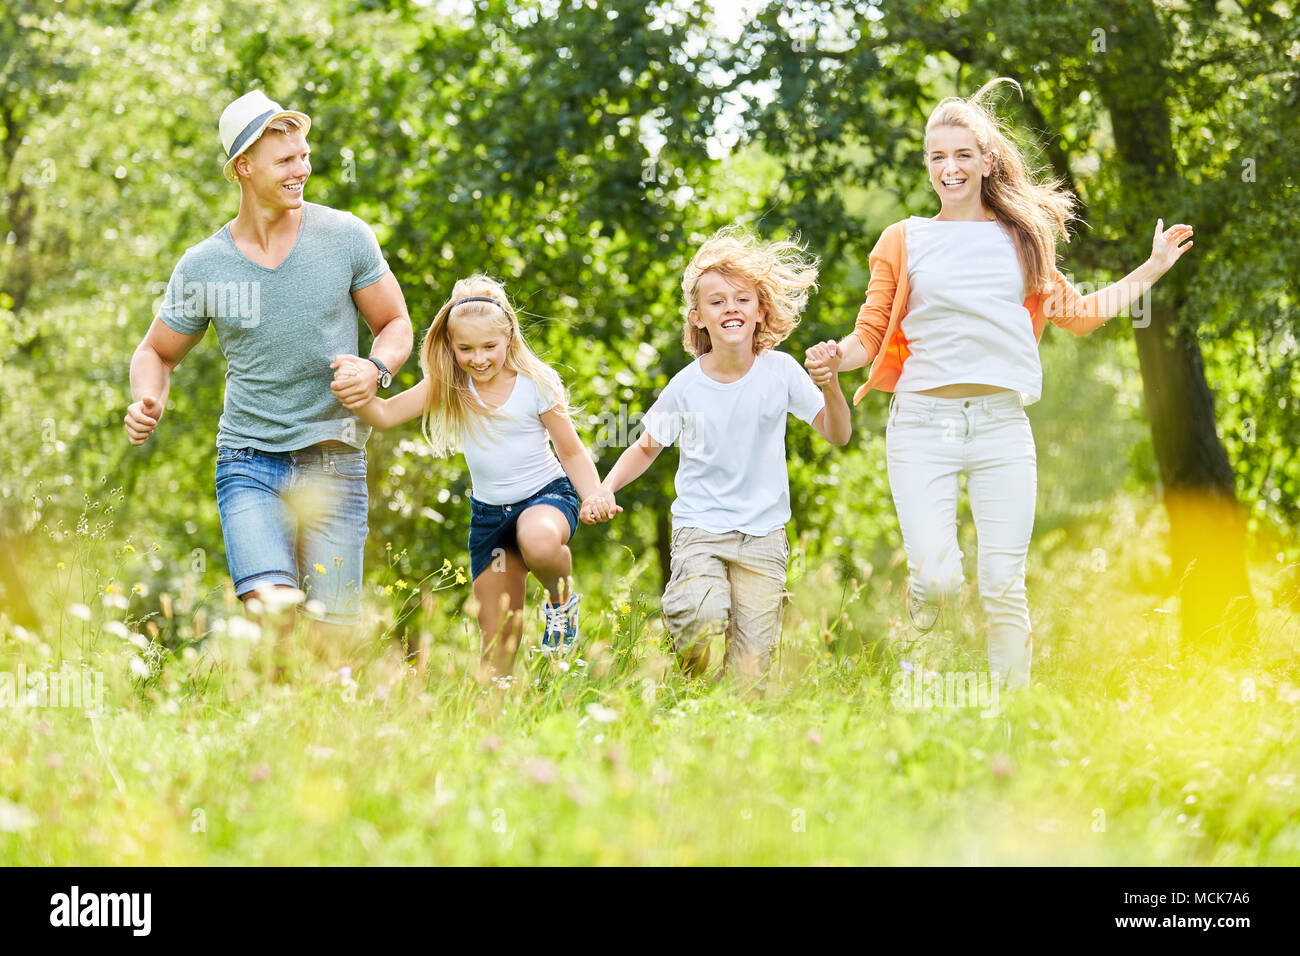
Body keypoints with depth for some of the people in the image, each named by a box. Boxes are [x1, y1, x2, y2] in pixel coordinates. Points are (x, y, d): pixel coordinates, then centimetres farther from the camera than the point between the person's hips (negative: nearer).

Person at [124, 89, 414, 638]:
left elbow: (396, 325, 10)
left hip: (334, 464, 1)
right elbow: (157, 353, 14)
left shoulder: (347, 237, -1)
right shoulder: (201, 268, 0)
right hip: (250, 463, -1)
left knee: (332, 634, -3)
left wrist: (376, 369, -12)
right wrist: (147, 404, -8)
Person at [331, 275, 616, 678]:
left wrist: (595, 497, -22)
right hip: (489, 510, 4)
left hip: (546, 494, -4)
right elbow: (385, 414, -11)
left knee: (539, 542, -41)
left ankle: (562, 598, -9)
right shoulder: (450, 387, -3)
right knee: (497, 637, 3)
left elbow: (572, 453, -5)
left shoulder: (535, 383, -12)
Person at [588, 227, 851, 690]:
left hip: (763, 533, 1)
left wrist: (831, 384, -19)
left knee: (749, 671, -8)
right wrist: (605, 489, -5)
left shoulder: (779, 371, -4)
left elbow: (837, 435, -1)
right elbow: (646, 448, 11)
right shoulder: (687, 386, -4)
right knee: (702, 623, -28)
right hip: (700, 527, -1)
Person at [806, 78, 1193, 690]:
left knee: (1004, 587, -3)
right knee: (935, 580, -14)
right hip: (923, 422, -2)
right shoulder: (904, 241, 10)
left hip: (1002, 425, 2)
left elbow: (1077, 315, 27)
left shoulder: (1021, 238, 16)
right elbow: (872, 334, 10)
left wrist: (1152, 269, 26)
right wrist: (836, 358, -11)